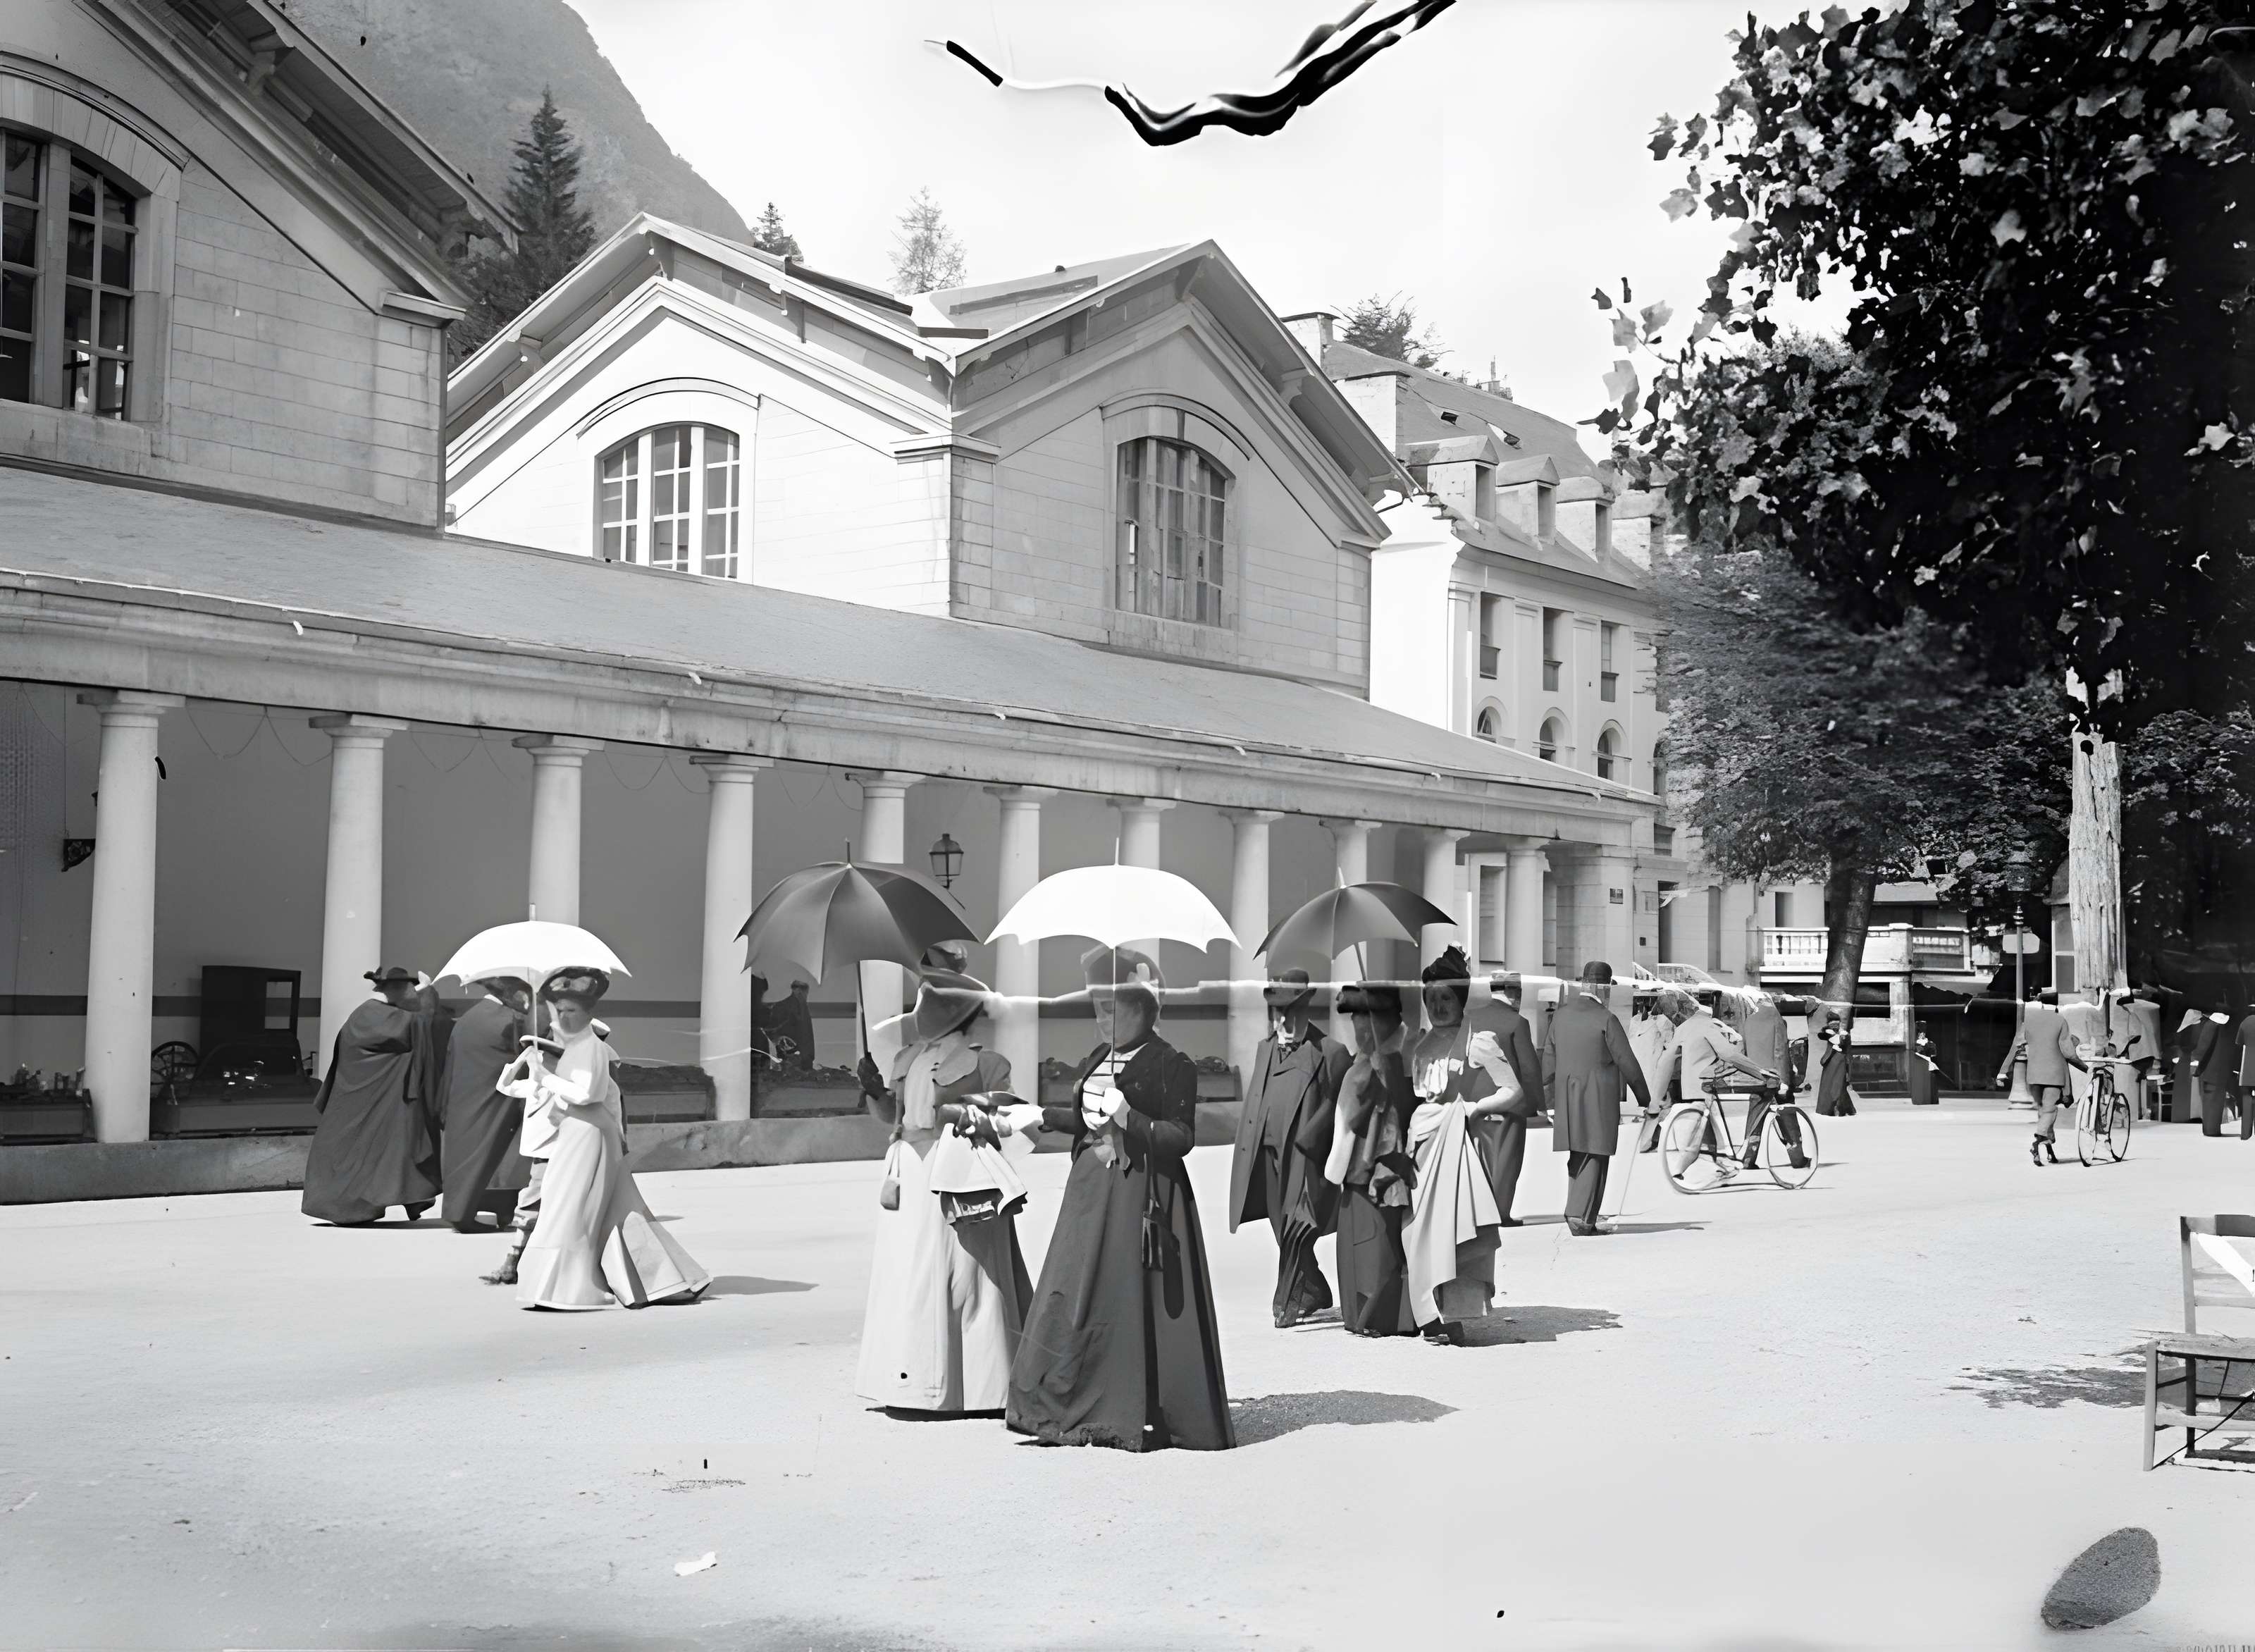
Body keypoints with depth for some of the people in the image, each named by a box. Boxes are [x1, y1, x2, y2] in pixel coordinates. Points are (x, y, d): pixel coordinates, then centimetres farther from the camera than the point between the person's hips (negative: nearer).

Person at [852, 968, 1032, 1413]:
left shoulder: (984, 1063, -2)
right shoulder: (906, 1059, 16)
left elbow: (1007, 1119, -4)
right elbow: (894, 1113, 20)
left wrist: (966, 1114, -19)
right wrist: (875, 1091, 1)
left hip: (959, 1179, -6)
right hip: (911, 1176, 6)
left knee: (960, 1276, -6)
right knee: (907, 1275, 4)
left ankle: (972, 1384, 1)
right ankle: (912, 1381, 10)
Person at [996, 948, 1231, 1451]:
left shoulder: (1172, 1065, -10)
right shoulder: (1097, 1060, 12)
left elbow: (1182, 1137, -15)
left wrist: (1131, 1119, -27)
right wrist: (1041, 1115, 25)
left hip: (1141, 1196, -8)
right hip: (1090, 1189, 8)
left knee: (1136, 1301, -4)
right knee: (1076, 1297, 8)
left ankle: (1145, 1416, 5)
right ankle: (1077, 1409, 16)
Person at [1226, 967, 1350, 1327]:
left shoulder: (1329, 1052, -4)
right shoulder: (1265, 1049, 16)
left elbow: (1335, 1104, -6)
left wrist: (1305, 1139, -13)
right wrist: (1248, 1144, 11)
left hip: (1304, 1155, -6)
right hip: (1269, 1155, 6)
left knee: (1296, 1229, -13)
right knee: (1285, 1232, 12)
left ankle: (1288, 1301, -6)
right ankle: (1317, 1293, 27)